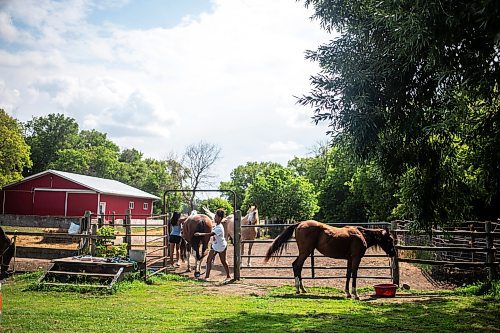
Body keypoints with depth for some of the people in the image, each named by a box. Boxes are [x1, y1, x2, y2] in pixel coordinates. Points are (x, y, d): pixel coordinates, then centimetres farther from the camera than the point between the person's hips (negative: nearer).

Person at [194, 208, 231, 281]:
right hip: (214, 246, 8)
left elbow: (211, 234, -38)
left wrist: (200, 234, -41)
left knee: (223, 261, 3)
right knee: (209, 259, 1)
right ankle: (207, 276, 4)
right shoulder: (216, 225, 2)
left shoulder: (219, 228, -27)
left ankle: (228, 276, 17)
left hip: (221, 247, -8)